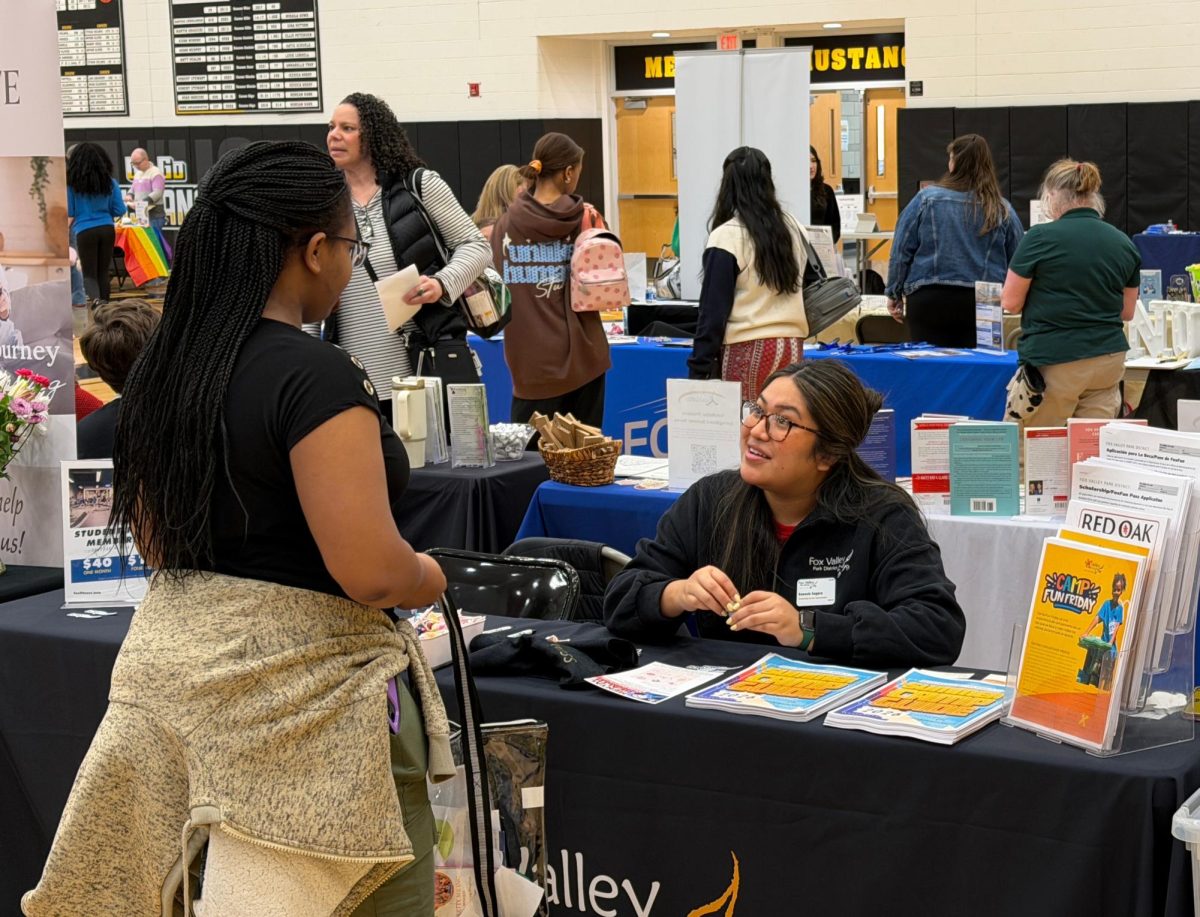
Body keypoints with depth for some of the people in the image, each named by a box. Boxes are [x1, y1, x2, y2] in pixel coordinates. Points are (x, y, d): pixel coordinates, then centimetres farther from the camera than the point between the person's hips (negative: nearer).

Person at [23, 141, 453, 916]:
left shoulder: (165, 366, 6)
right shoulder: (317, 376, -18)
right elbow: (367, 571, -22)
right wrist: (427, 577, -2)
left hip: (169, 652, 8)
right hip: (293, 683, -8)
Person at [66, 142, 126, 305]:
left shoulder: (72, 184, -3)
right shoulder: (110, 182, 3)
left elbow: (69, 213, -2)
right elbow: (120, 211, 5)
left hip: (85, 231, -2)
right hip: (107, 229, 2)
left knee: (89, 273, 2)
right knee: (103, 272, 14)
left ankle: (95, 298, -25)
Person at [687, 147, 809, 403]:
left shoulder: (727, 237, -9)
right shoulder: (793, 229, 8)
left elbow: (713, 309, -9)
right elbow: (807, 289, 16)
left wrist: (699, 368, -7)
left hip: (746, 351, -5)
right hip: (792, 347, 6)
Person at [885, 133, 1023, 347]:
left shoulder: (927, 199, -2)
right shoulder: (1003, 210, 2)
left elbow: (901, 250, 0)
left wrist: (894, 294, 8)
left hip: (929, 299, -1)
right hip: (981, 304, 1)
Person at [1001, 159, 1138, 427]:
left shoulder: (1040, 237, -9)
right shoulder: (1124, 243, 6)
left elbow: (1010, 303, -3)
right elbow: (1127, 312, 14)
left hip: (1054, 364, -5)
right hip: (1108, 361, 5)